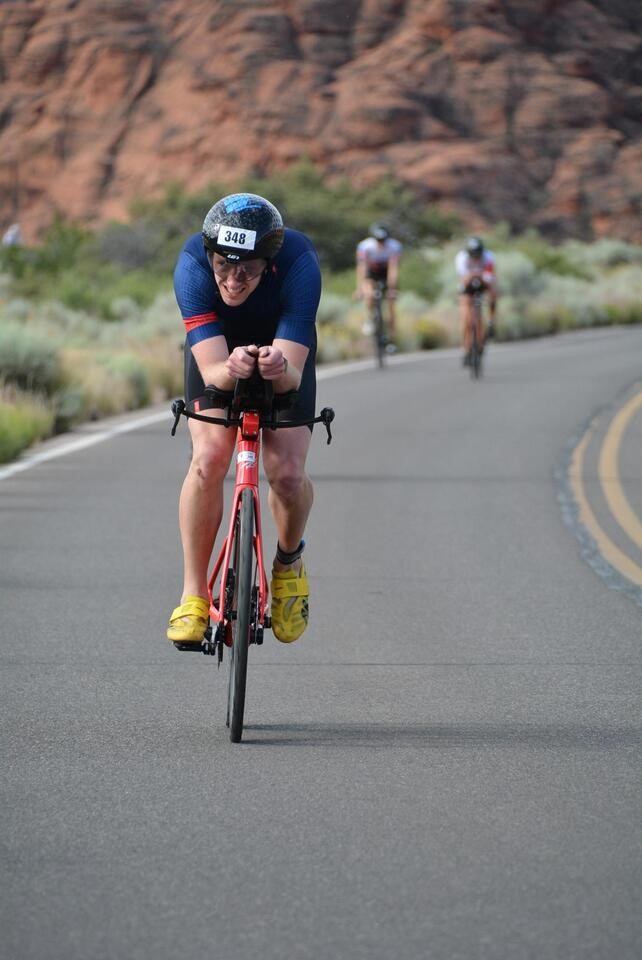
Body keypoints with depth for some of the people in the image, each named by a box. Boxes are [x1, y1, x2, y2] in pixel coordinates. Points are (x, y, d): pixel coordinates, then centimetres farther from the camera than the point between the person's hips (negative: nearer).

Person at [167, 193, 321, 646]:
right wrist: (230, 369, -62)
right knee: (209, 459, -22)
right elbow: (211, 370, -40)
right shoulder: (193, 264, -36)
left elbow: (294, 376, -40)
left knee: (288, 472, -16)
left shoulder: (299, 264, -38)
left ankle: (289, 562, 17)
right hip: (217, 351, 0)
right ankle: (194, 595, -9)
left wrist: (280, 369, -63)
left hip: (284, 350, 0)